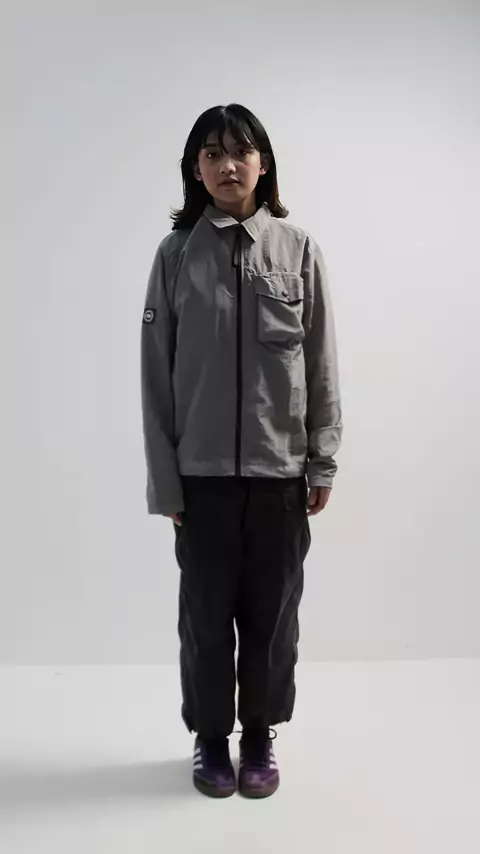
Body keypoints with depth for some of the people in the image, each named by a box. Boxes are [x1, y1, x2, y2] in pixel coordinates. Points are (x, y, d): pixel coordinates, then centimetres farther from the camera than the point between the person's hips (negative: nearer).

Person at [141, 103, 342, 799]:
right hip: (201, 470, 0)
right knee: (206, 611, 12)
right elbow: (156, 372, -1)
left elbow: (323, 364, 1)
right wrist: (164, 477, -3)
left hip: (280, 468, 0)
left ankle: (260, 736, 34)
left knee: (272, 611, 12)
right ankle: (211, 737, 34)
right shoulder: (176, 254, 0)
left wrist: (323, 461, -1)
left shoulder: (299, 251, 0)